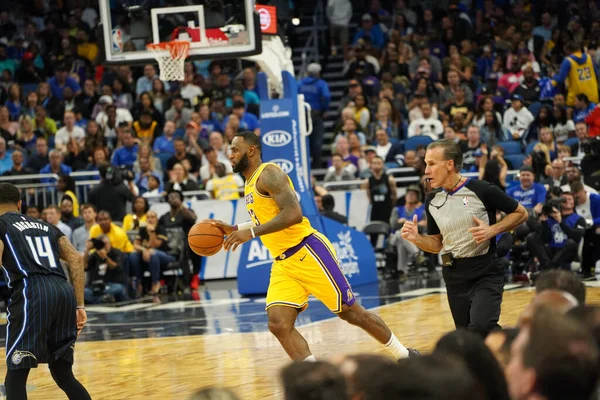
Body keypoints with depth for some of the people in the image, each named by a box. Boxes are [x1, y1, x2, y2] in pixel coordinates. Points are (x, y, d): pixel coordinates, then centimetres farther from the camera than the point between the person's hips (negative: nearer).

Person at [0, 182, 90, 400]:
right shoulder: (46, 226, 28)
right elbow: (76, 259, 17)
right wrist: (79, 305, 15)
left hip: (32, 293, -6)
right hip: (65, 292, 6)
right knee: (63, 374, 17)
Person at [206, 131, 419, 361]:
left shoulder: (268, 174, -13)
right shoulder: (250, 184, 17)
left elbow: (293, 214, -25)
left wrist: (252, 232, -26)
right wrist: (234, 229, 19)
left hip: (308, 253, -9)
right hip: (282, 263, 9)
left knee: (350, 312, 0)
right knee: (278, 325, -10)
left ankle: (405, 356, 16)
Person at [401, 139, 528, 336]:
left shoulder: (481, 190, -12)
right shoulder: (433, 200, 5)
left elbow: (521, 213, -2)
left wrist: (492, 230, -17)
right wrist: (416, 238, -6)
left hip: (486, 273, -6)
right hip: (454, 276, 6)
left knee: (480, 327, -26)